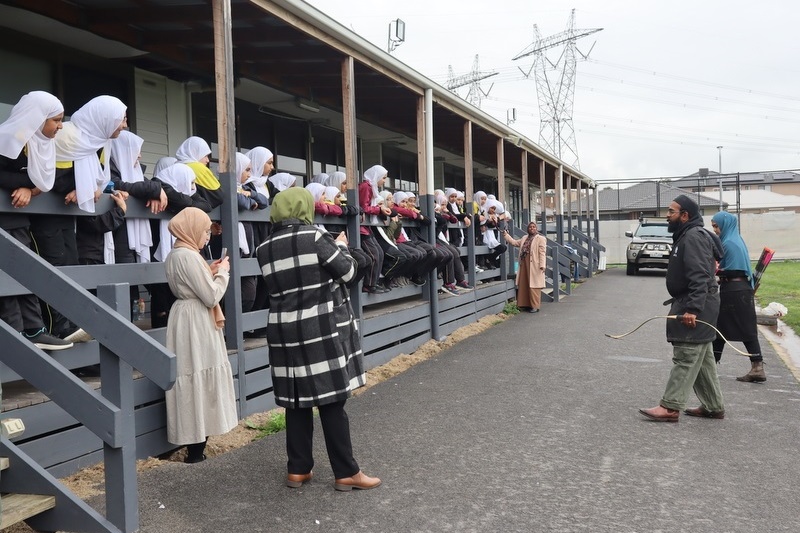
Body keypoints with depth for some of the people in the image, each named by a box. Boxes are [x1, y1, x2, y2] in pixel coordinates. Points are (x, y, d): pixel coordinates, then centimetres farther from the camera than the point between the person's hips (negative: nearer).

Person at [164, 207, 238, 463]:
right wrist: (223, 272, -5)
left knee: (194, 381, 13)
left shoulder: (176, 254, 13)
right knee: (199, 381, -4)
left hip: (187, 319, 10)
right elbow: (211, 297, -18)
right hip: (195, 324, -10)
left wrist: (210, 272, 11)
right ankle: (196, 451, 4)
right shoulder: (189, 256, -18)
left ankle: (194, 447, 19)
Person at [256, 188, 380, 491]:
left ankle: (298, 469, 19)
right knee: (331, 399, 1)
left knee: (297, 400, 12)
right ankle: (346, 473, 8)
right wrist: (340, 246, 15)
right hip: (321, 328, -5)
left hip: (284, 330, 5)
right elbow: (347, 271, -4)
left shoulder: (265, 249, 6)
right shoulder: (314, 237, -10)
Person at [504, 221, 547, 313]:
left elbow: (542, 253, -9)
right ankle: (527, 305, 18)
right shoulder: (524, 238, 19)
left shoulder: (541, 239, -2)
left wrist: (542, 265, -17)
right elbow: (514, 242, 26)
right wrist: (506, 234, 23)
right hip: (524, 265, 7)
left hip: (534, 266, -7)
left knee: (533, 286, -6)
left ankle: (535, 306, -1)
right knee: (524, 286, 9)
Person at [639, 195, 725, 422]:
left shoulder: (694, 236, -17)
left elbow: (700, 277, -25)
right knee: (701, 358, 14)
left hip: (696, 306, -11)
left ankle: (670, 407, -7)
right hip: (691, 304, 11)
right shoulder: (686, 235, 17)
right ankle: (713, 406, 21)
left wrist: (692, 309, -29)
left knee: (686, 357, -8)